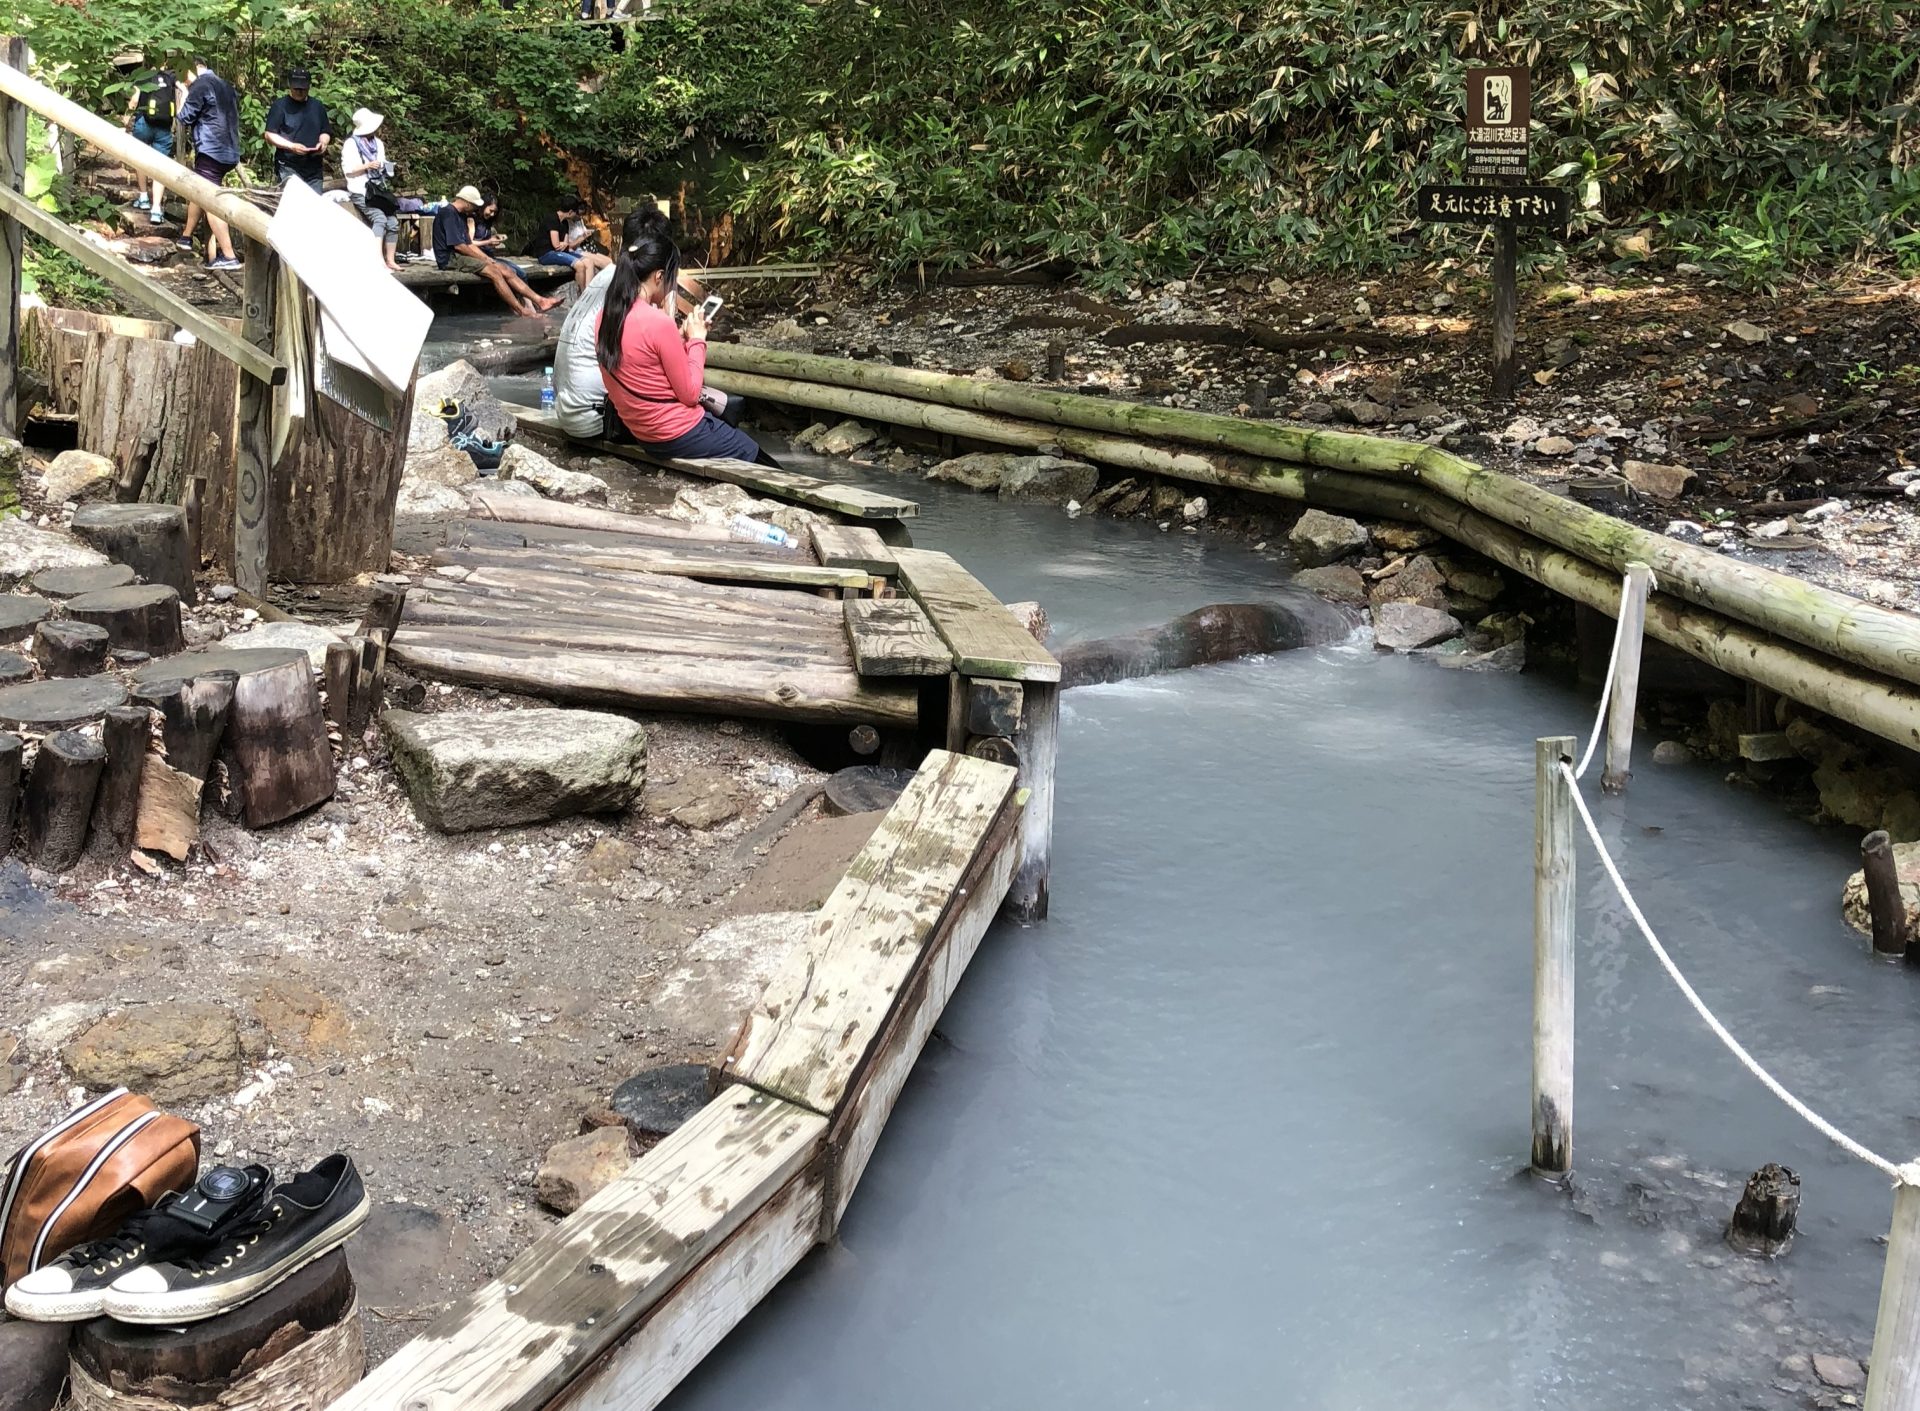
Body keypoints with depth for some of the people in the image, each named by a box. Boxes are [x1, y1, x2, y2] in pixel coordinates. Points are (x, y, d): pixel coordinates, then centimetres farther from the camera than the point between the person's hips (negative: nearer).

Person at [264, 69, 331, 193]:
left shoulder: (317, 106, 14)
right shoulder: (280, 105, 0)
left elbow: (325, 132, 19)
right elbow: (270, 135, -4)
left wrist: (323, 142, -5)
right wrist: (292, 146, -18)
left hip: (314, 169, 5)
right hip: (288, 168, -4)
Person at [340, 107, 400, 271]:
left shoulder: (378, 143, 17)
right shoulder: (351, 144, -2)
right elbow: (347, 169, -8)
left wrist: (386, 169, 5)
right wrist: (368, 166, -17)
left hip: (379, 190, 7)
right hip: (361, 192, -7)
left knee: (393, 222, -9)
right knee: (380, 219, -27)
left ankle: (390, 260, -3)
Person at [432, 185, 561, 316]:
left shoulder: (461, 215, 20)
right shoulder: (448, 213, -11)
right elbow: (458, 246, -17)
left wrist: (487, 259, 1)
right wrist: (484, 259, -9)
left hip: (460, 256, 9)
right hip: (450, 258, -9)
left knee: (506, 271, -5)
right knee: (493, 271, -26)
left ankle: (539, 301, -13)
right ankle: (522, 311, -27)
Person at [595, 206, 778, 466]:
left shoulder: (606, 316, -2)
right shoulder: (658, 323, -27)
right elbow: (690, 394, -18)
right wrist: (696, 339, -7)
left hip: (640, 428, 9)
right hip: (676, 434, -8)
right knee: (752, 454, 16)